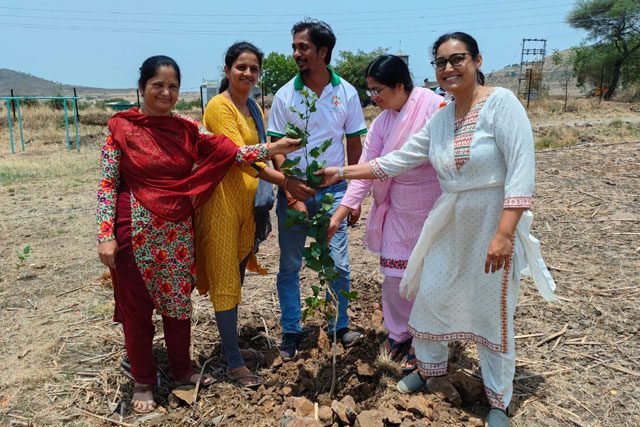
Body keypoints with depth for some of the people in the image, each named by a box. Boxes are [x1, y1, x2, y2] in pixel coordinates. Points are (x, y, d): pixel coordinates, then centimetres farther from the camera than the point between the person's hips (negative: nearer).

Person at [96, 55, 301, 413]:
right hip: (136, 232, -3)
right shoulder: (121, 127, -7)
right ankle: (143, 380, 31)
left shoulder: (187, 129, 3)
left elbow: (230, 153, -5)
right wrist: (106, 236, -13)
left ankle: (182, 368, 36)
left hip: (177, 231, 4)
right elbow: (107, 184, -8)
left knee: (179, 301, 15)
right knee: (136, 307, 10)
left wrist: (272, 149, -15)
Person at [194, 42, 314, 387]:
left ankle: (231, 345, 33)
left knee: (237, 277, 16)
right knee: (226, 282, 1)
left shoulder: (253, 108, 13)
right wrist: (288, 181, -29)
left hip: (247, 201, 8)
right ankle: (234, 363, 13)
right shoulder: (219, 106, -12)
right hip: (223, 201, -8)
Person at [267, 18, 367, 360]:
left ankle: (339, 326, 25)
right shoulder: (285, 95, -3)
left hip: (333, 190, 0)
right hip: (293, 191, 0)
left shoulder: (346, 93, -1)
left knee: (338, 265, 4)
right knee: (289, 266, 8)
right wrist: (292, 197, -9)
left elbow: (354, 146, 4)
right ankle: (290, 332, 24)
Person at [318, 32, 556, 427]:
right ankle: (430, 369, 42)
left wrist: (504, 233, -26)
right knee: (431, 296, 15)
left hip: (494, 225, -6)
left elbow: (522, 169, -20)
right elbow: (397, 160, 8)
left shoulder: (500, 102, -13)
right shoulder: (440, 119, 6)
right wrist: (341, 173, 6)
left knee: (493, 314, 6)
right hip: (450, 225, 6)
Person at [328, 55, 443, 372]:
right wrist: (337, 217, -6)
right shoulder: (381, 124, -1)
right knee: (394, 276, 10)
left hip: (434, 213, -4)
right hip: (398, 212, 4)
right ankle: (398, 330, 37)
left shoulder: (435, 106, -16)